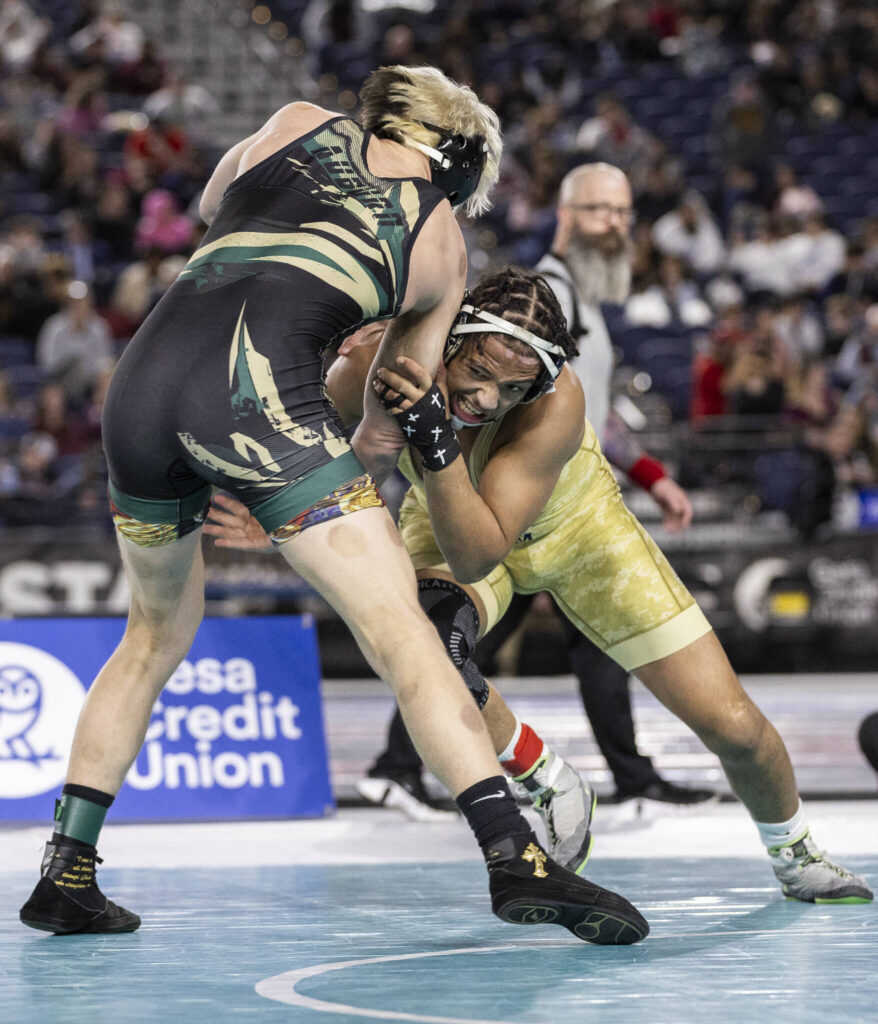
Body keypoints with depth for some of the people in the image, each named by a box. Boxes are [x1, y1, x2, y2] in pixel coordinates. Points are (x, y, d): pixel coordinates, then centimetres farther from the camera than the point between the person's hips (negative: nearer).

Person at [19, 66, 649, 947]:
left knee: (158, 629, 24)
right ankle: (515, 857, -17)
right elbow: (391, 428, 23)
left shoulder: (297, 125, 25)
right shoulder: (442, 244, 20)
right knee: (401, 628, -4)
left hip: (142, 377, 4)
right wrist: (346, 514, 39)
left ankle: (65, 872, 23)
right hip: (258, 385, -4)